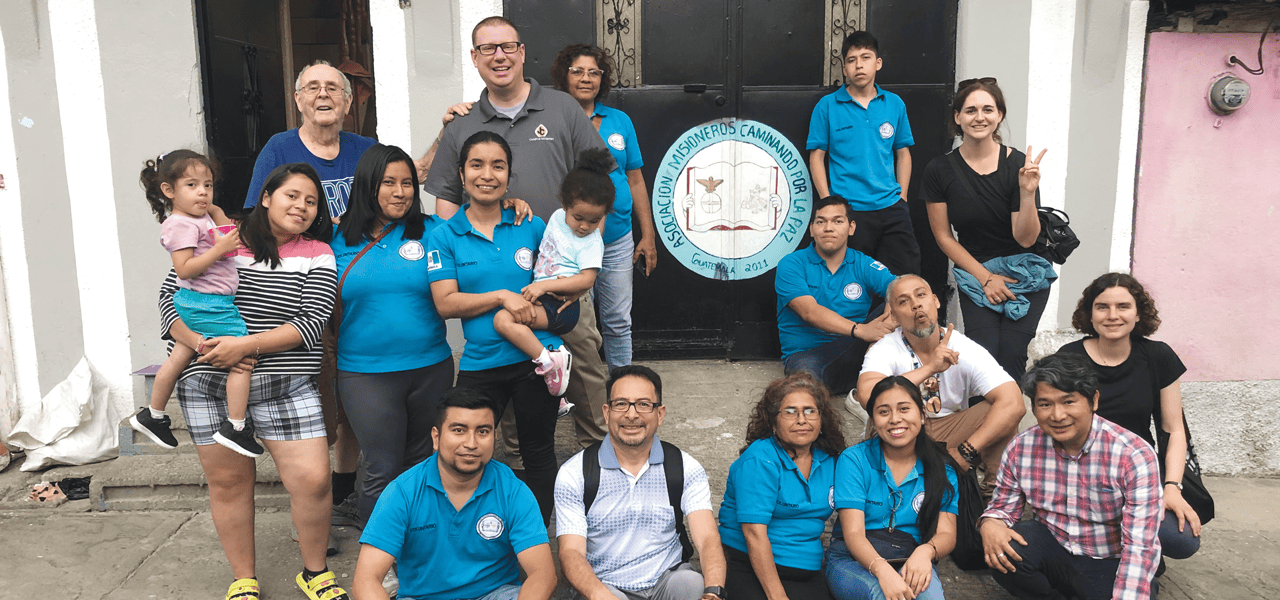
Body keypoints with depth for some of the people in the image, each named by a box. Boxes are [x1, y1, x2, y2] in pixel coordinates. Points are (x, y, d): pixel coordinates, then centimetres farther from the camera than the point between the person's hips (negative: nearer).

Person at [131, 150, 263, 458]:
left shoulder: (203, 218, 14)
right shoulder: (181, 225, -15)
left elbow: (230, 238, 27)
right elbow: (184, 269, -22)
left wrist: (215, 211, 16)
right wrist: (219, 248, -23)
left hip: (194, 305, 10)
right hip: (208, 305, -10)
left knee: (179, 358, 20)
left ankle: (152, 415, 34)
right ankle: (234, 428, -7)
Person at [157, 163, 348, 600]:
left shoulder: (316, 254, 3)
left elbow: (310, 324, -8)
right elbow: (170, 297, 3)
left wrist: (244, 345, -18)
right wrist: (202, 344, -14)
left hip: (287, 388, 0)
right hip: (208, 386, 1)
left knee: (312, 480, -8)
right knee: (228, 483, 10)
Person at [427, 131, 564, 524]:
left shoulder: (531, 226, 4)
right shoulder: (444, 236, -1)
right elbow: (445, 304, -8)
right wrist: (502, 296, -17)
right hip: (480, 363, -1)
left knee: (539, 451, 12)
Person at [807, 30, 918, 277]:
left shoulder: (895, 104, 10)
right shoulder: (828, 106, 1)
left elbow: (903, 153, 15)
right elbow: (816, 157, 1)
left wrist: (901, 196, 6)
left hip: (891, 209, 3)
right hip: (848, 209, -3)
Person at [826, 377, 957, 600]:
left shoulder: (941, 470, 8)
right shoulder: (853, 460, -1)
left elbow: (946, 533, 1)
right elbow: (853, 533, -9)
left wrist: (926, 551, -25)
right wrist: (882, 570, -31)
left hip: (909, 562, 1)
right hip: (853, 560, -1)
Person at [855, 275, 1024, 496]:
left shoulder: (965, 349, -9)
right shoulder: (885, 350, -14)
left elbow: (1013, 403, -22)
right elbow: (867, 395, -37)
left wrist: (966, 453, -30)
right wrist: (930, 368, -35)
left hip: (951, 432, 2)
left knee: (1001, 407, -22)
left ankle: (994, 485, -10)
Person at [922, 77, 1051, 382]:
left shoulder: (1019, 165, -11)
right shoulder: (940, 170, -6)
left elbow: (1025, 239, -13)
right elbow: (944, 237, 0)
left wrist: (1028, 192, -28)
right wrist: (985, 277, -4)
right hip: (974, 274, 1)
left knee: (1010, 355, -13)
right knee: (984, 353, -14)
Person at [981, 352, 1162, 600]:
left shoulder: (1136, 456, -18)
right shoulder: (1020, 449, -8)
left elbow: (1140, 546, -20)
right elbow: (1003, 504, 5)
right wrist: (990, 524, -21)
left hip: (1109, 564, -2)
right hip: (1051, 550, 3)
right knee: (1002, 550, -26)